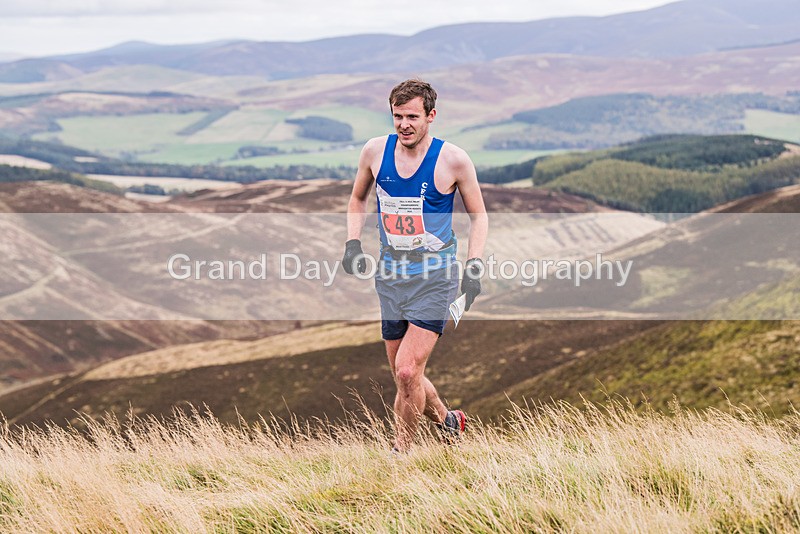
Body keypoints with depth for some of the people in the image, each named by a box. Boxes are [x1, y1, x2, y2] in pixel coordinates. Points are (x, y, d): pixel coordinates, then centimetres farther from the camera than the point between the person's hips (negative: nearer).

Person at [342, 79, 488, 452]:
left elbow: (478, 215, 4)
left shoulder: (453, 160, -8)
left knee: (407, 371, -15)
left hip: (435, 275, -4)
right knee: (404, 377, 10)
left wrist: (474, 265, -7)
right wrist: (353, 243, 4)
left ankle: (399, 456, 1)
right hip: (391, 274, 4)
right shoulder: (375, 151, 1)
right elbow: (358, 199, 19)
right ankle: (446, 420, 37)